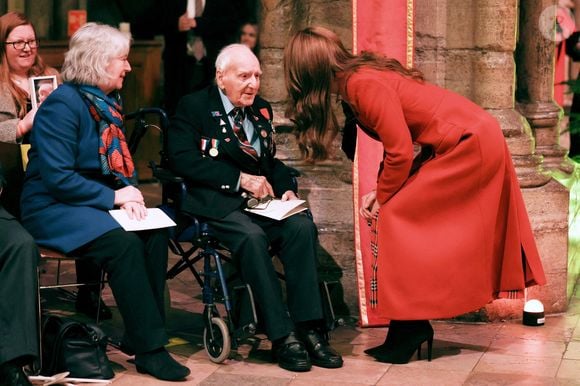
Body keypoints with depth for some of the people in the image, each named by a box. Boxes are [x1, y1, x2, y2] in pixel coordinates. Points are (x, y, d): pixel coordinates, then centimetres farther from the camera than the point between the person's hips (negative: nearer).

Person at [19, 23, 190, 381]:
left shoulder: (108, 102, 11)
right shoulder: (63, 104, -15)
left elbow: (121, 162, 18)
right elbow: (57, 177, -21)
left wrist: (130, 193, -4)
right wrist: (113, 197, -19)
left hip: (96, 201, 8)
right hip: (53, 208, -8)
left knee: (155, 234, -19)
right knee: (123, 243, -31)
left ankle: (141, 335, -15)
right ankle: (149, 348, -25)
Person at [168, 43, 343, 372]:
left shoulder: (262, 110, 20)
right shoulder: (194, 107, 1)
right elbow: (183, 159, -12)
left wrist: (287, 188, 0)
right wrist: (239, 179, -17)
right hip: (214, 203, -5)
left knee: (302, 226, -24)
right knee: (252, 236, -35)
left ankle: (308, 328, -24)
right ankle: (282, 336, -30)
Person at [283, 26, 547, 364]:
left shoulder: (363, 85, -20)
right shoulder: (358, 77, 10)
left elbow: (401, 152, -19)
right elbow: (397, 142, 15)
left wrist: (382, 199, -4)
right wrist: (380, 192, 4)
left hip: (468, 144, -10)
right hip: (480, 137, 10)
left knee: (397, 218, -8)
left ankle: (411, 329, -3)